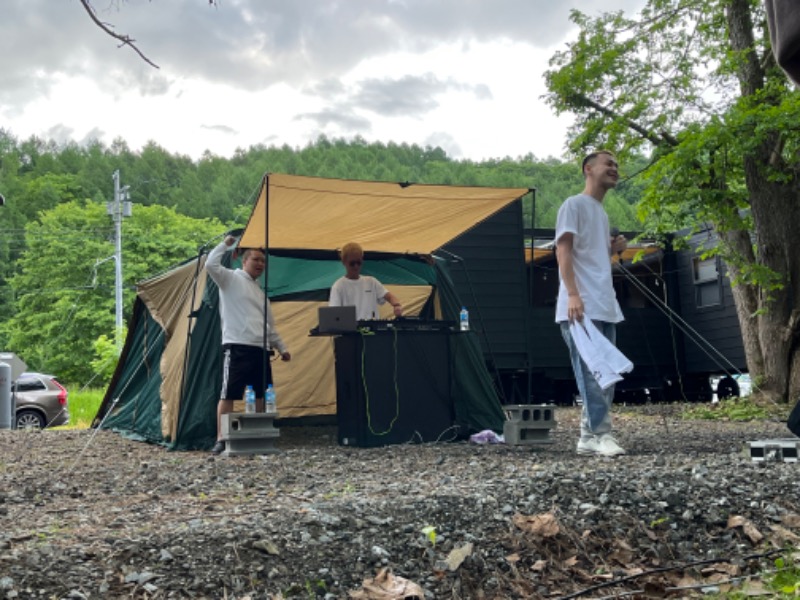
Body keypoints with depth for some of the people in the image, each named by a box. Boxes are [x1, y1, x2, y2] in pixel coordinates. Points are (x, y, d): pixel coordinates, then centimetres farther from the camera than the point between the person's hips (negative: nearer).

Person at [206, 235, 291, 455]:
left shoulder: (260, 291, 25)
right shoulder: (232, 279, 4)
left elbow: (270, 326, 29)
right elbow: (211, 265, -15)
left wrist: (281, 347, 24)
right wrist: (225, 244, -9)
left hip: (261, 349, 8)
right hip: (237, 347, -8)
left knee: (262, 396, 8)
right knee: (228, 395, -8)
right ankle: (221, 440, -4)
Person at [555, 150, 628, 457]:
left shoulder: (601, 212, 24)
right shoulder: (574, 204, -3)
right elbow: (564, 251, -13)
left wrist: (614, 249, 8)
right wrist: (573, 294, -23)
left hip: (605, 307, 9)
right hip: (581, 307, -9)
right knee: (591, 373, -11)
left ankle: (589, 436, 12)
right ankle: (601, 434, -9)